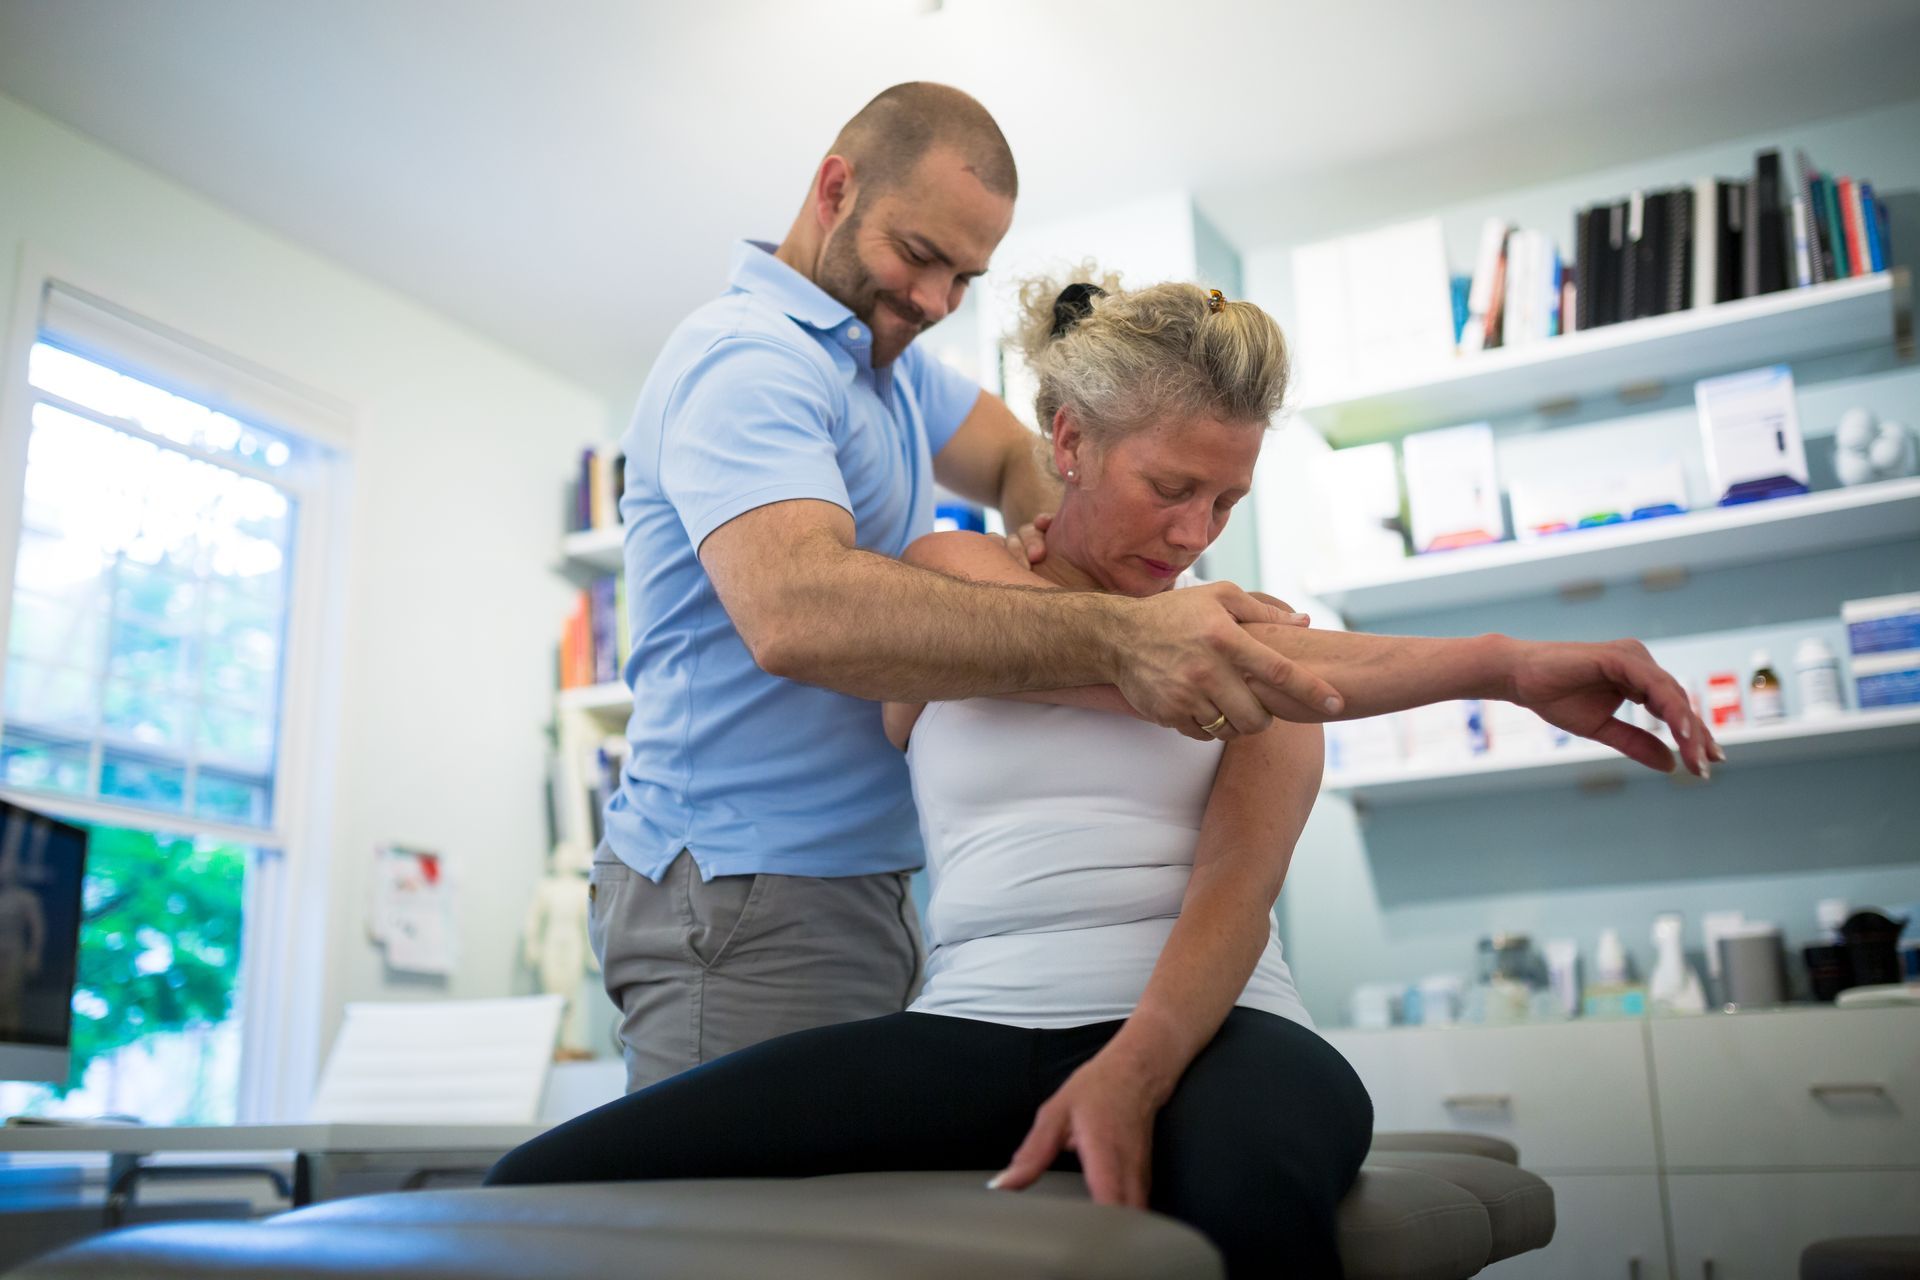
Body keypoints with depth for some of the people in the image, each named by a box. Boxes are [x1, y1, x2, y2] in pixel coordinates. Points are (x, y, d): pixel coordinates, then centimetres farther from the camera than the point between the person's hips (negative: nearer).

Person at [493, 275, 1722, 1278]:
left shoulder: (1262, 646, 14)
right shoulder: (948, 577, 11)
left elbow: (1238, 886, -3)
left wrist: (1133, 1071, -25)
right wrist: (1498, 664, -10)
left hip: (1207, 1024, 1)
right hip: (978, 1022, 0)